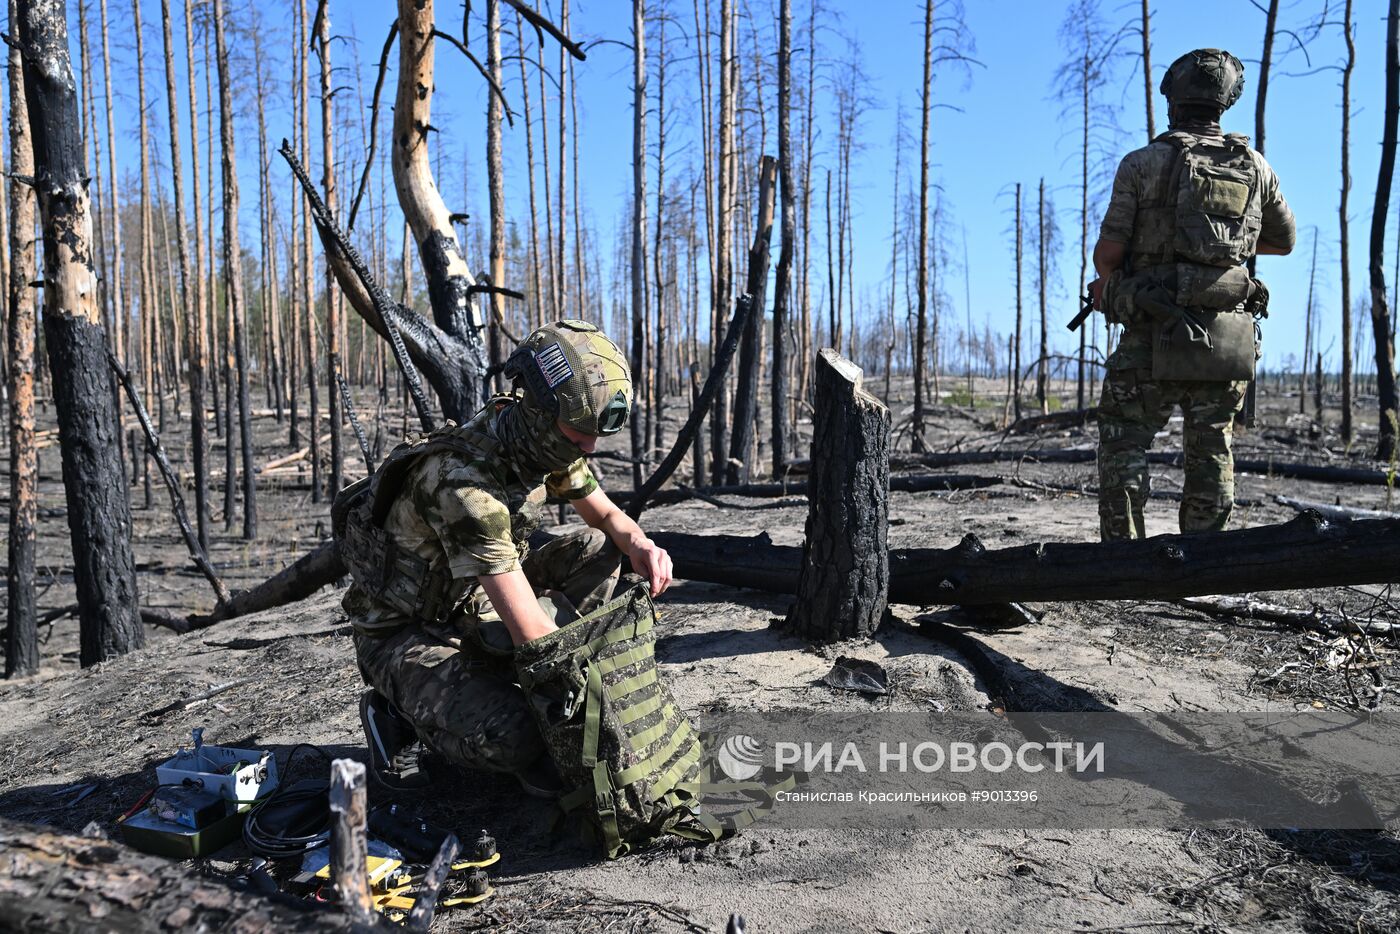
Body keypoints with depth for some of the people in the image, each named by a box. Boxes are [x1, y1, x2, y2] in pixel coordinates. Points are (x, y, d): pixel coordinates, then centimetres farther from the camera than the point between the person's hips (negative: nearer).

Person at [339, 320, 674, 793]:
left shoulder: (551, 444, -9)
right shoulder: (465, 480, -35)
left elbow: (606, 516, 8)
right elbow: (531, 632, -34)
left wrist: (639, 544, -16)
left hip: (474, 604, 8)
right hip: (403, 633, -8)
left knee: (596, 551, -6)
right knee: (512, 741, -30)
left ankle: (537, 710, 0)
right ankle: (399, 712, 1)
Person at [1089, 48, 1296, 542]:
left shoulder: (1142, 163, -2)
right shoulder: (1255, 167, 11)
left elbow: (1108, 250, -5)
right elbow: (1284, 241, 23)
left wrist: (1106, 284, 16)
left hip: (1156, 335, -4)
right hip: (1229, 336, 4)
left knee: (1123, 445, 4)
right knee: (1211, 451, 13)